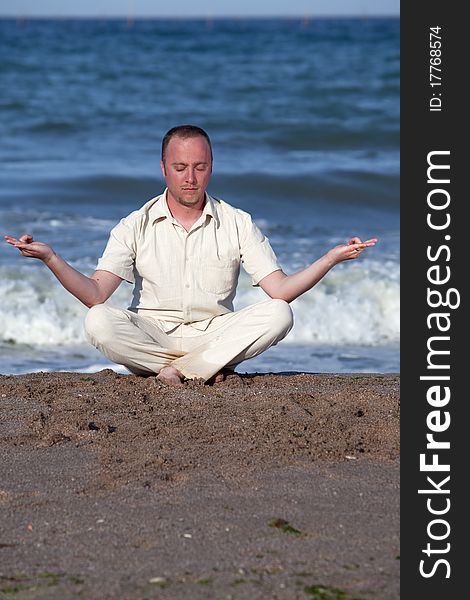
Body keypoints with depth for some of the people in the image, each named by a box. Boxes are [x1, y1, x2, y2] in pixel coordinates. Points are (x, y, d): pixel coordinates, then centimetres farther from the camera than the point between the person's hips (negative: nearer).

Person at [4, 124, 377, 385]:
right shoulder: (137, 226, 3)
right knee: (99, 322, -30)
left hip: (216, 335, 1)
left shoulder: (237, 224, 5)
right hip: (151, 336, -1)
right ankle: (206, 370, -25)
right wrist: (50, 258, -23)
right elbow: (95, 295, -8)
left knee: (278, 315, -25)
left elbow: (280, 290, -3)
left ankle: (176, 371, -25)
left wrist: (333, 258, -17)